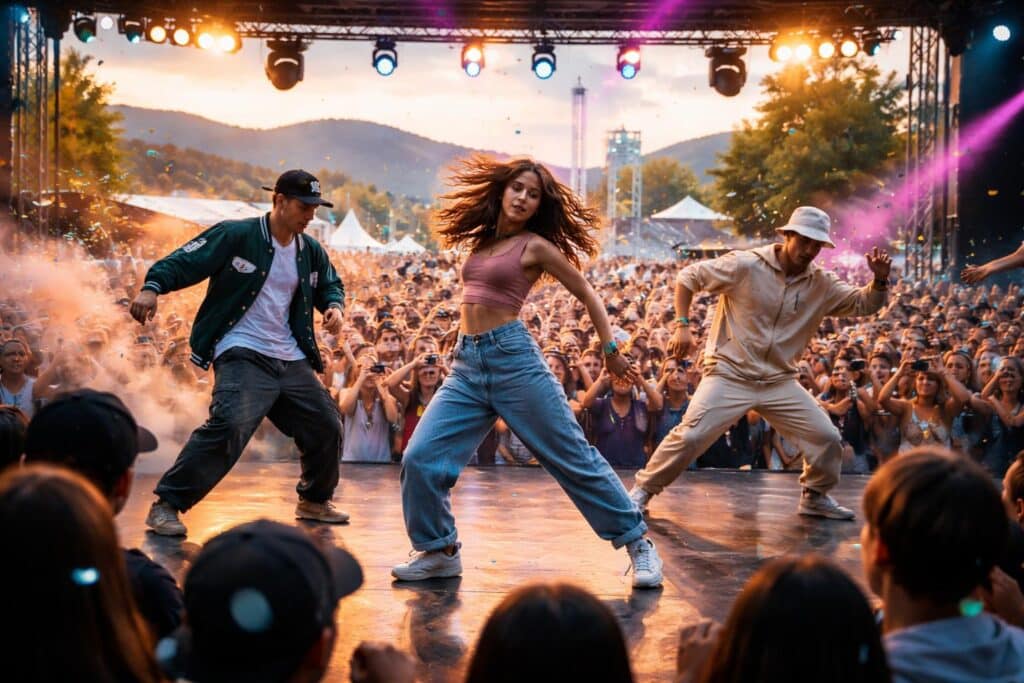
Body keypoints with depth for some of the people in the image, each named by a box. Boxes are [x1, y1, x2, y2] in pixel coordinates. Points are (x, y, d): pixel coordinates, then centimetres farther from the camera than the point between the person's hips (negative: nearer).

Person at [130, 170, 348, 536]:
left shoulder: (310, 251, 10)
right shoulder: (236, 235, -9)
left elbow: (330, 284, 27)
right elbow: (183, 262, -13)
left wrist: (334, 305, 3)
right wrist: (152, 287, -31)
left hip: (291, 358, 7)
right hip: (242, 354, -7)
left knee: (327, 427, 12)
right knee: (230, 424, -29)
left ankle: (314, 501, 37)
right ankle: (167, 504, -20)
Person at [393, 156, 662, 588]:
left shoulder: (535, 246, -2)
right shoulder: (482, 240, 15)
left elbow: (588, 296, 5)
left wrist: (610, 350, 7)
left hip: (513, 356, -6)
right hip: (467, 363, 6)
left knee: (573, 457, -1)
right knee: (420, 458, -7)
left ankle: (638, 543, 9)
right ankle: (439, 551, 10)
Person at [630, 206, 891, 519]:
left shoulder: (822, 284, 2)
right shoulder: (745, 265, -13)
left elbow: (864, 304, 7)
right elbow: (688, 277, -8)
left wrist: (880, 279, -13)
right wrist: (682, 325, -16)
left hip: (780, 381, 5)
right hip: (729, 375, -5)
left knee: (828, 437, 1)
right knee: (690, 436, -15)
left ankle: (816, 496, 25)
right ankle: (642, 490, 3)